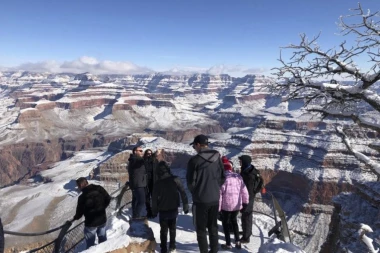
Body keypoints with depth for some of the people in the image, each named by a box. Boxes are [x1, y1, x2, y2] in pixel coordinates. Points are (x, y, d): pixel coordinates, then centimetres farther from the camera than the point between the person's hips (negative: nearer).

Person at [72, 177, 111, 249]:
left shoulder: (82, 197, -22)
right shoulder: (99, 189, -10)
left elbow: (79, 213, -13)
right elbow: (108, 199, 0)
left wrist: (74, 218, 9)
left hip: (91, 223, -5)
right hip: (102, 220, 5)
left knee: (90, 244, 14)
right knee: (103, 240, 24)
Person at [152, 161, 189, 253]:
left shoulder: (158, 183, -13)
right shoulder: (175, 180, -12)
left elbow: (154, 199, -8)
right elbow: (183, 193, -10)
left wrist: (154, 211, 5)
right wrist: (185, 206, -1)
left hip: (163, 211, -1)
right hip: (174, 209, 2)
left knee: (164, 230, 12)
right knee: (172, 228, 19)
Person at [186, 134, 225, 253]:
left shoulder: (195, 160, -17)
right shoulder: (217, 157, -1)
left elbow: (191, 181, -11)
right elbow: (222, 177, 7)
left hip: (200, 199, -5)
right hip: (215, 198, 5)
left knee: (201, 229, 9)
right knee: (213, 227, 18)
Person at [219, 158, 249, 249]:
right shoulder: (238, 176, -1)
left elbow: (219, 194, -16)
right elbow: (244, 191, 5)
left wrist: (218, 207, -8)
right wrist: (245, 201, 19)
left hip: (226, 205, -4)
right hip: (237, 205, 5)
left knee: (226, 223, 15)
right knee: (234, 221, 26)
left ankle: (228, 244, 19)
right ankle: (237, 241, 23)